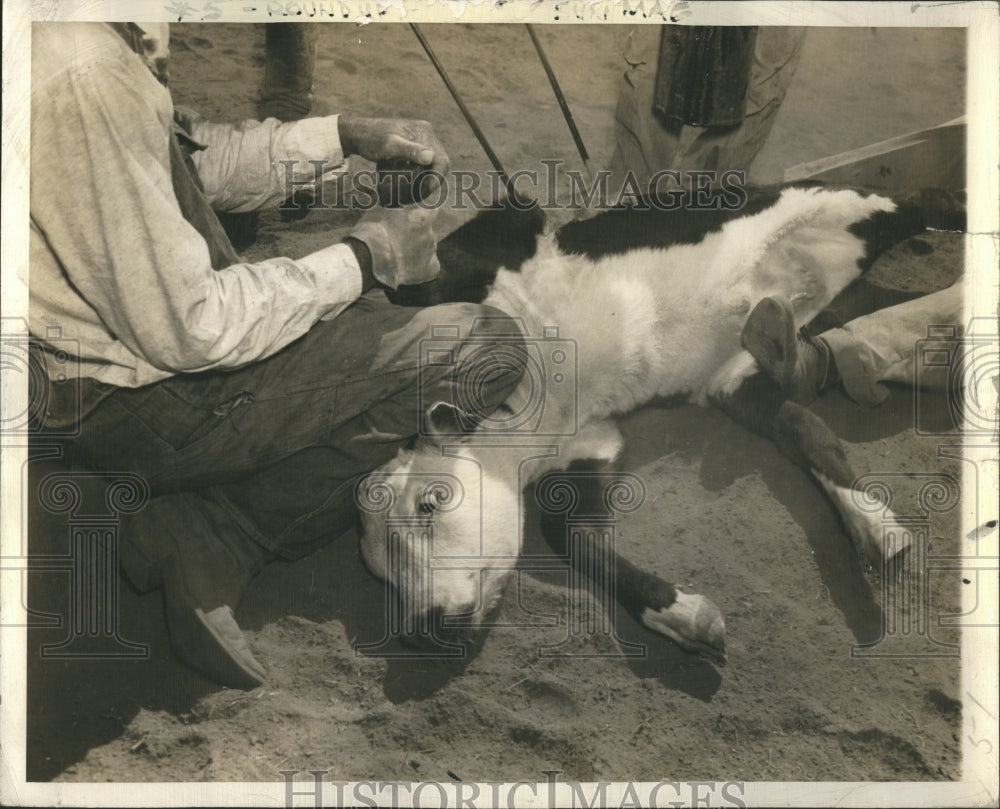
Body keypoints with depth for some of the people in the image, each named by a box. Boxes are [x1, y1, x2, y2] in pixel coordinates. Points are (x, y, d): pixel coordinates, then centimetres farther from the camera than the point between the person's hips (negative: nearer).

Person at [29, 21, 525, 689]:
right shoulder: (80, 70, -28)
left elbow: (202, 158, 14)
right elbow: (190, 329, -27)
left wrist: (349, 134, 4)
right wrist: (364, 258, -15)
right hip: (148, 412, -10)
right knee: (487, 347, -13)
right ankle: (214, 541, -8)